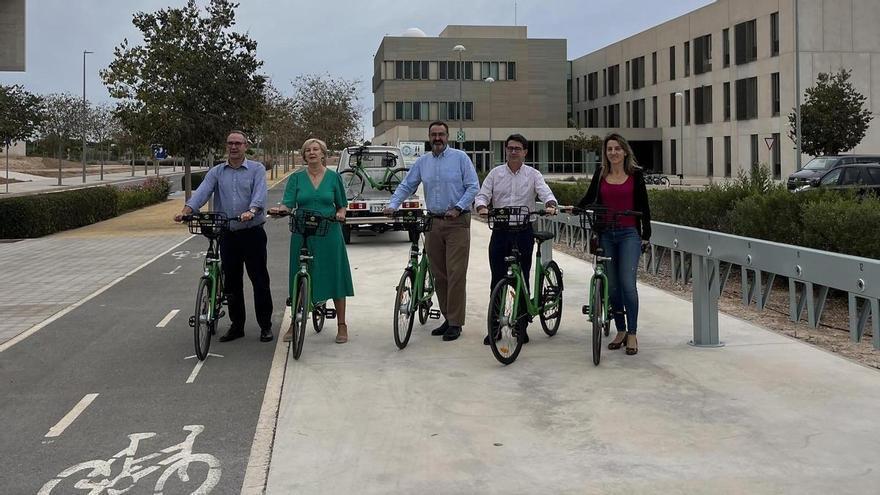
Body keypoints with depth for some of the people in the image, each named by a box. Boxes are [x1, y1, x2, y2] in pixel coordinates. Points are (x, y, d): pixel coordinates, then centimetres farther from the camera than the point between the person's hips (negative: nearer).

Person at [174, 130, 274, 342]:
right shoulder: (216, 172, 9)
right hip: (227, 234, 4)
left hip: (252, 232, -3)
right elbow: (202, 192, -6)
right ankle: (237, 325, 20)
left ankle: (265, 325, 10)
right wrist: (186, 210, -24)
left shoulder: (257, 169, 1)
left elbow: (259, 194, -16)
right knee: (231, 282, 9)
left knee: (259, 280, 0)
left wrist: (251, 211, -36)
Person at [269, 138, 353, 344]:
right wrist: (278, 209, -26)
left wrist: (341, 214, -9)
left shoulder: (333, 177, 5)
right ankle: (294, 323, 17)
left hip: (329, 234, 0)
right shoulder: (296, 178, 5)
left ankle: (341, 325, 10)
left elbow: (342, 205, 12)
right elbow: (288, 203, -5)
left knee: (334, 276, 1)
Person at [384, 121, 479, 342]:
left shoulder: (460, 157, 0)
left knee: (456, 273, -9)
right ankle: (447, 317, 18)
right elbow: (406, 186, 14)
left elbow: (473, 187, -3)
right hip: (433, 223, 5)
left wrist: (458, 208, -15)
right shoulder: (422, 162, 12)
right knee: (438, 274, 8)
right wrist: (392, 205, -2)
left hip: (457, 222, -5)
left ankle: (455, 323, -4)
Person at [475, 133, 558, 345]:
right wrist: (482, 207, -21)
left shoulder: (533, 174, 5)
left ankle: (521, 327, 13)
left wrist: (550, 205, -31)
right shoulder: (495, 173, 9)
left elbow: (545, 192, -9)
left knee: (522, 280, 3)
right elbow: (482, 195, 2)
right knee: (497, 280, 3)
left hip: (523, 231, -1)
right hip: (500, 230, 1)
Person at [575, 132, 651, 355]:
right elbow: (589, 199, 10)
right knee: (612, 285, 5)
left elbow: (643, 206, 4)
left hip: (629, 234, -3)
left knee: (627, 284, -11)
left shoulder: (635, 174, 2)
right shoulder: (600, 174, 8)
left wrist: (646, 235, 3)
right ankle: (620, 331, 17)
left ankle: (632, 334, -3)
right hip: (606, 234, 3)